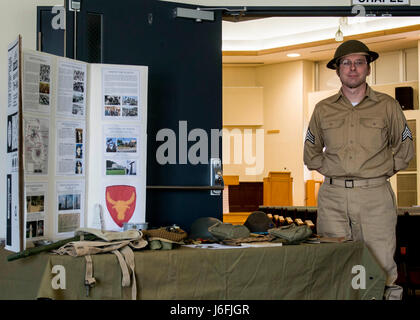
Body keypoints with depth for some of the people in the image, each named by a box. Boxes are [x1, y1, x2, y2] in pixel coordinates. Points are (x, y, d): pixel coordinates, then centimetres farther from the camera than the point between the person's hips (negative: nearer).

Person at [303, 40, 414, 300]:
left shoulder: (387, 106, 7)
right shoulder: (323, 109, 11)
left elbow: (405, 149, 17)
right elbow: (311, 153, 23)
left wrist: (382, 172, 8)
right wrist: (331, 172, 10)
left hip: (375, 195, -1)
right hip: (333, 197, 2)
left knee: (382, 266, -4)